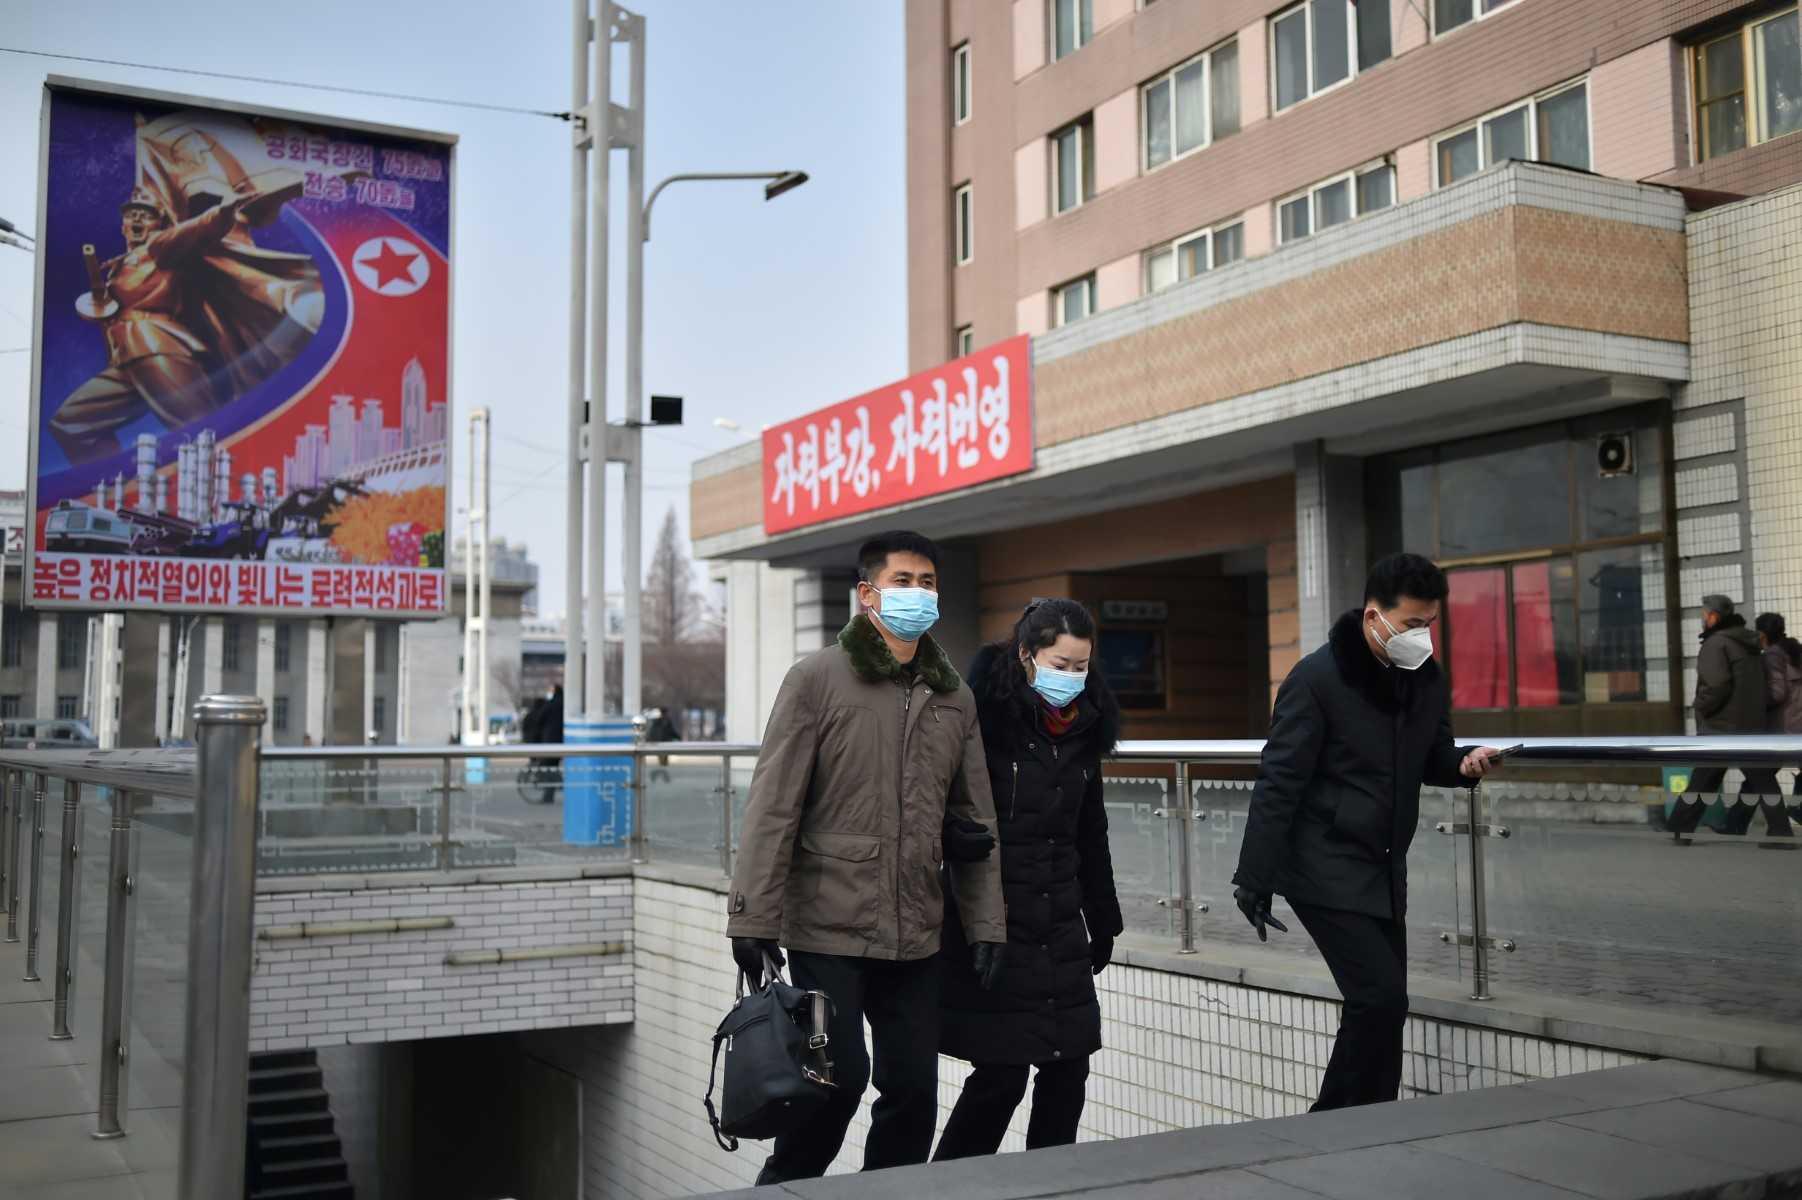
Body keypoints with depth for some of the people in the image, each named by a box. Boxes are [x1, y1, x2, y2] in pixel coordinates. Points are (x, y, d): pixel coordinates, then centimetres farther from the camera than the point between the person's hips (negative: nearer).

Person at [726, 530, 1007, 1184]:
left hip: (915, 936, 5)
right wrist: (753, 917, -12)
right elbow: (773, 807, -8)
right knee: (839, 1077, -5)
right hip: (829, 929, -5)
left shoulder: (954, 697, 12)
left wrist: (986, 922, 8)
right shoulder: (818, 678, -4)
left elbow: (975, 819, 14)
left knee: (914, 1089, 6)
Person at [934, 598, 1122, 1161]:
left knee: (1068, 1069, 7)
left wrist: (1102, 923, 19)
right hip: (991, 923, -6)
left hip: (1061, 927, 6)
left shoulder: (1083, 727, 9)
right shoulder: (985, 717, -12)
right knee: (1002, 1074, -4)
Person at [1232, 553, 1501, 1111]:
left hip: (1384, 871, 7)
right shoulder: (1317, 678, -16)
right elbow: (1279, 783, -15)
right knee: (1380, 997, -11)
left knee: (1384, 1003, 10)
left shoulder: (1427, 678, 4)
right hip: (1326, 870, -7)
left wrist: (1465, 763, -8)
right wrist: (1255, 879, -16)